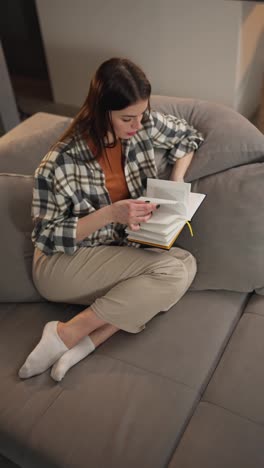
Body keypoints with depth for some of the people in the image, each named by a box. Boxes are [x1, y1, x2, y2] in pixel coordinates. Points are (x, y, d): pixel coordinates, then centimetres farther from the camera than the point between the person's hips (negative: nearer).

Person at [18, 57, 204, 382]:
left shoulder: (145, 125, -6)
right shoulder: (59, 164, -21)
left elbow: (188, 135, 13)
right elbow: (46, 238, -14)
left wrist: (176, 184, -4)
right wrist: (111, 213, -27)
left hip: (116, 254, 7)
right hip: (61, 263, -6)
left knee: (186, 262, -21)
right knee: (171, 271, -26)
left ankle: (87, 341, -18)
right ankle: (66, 335, -16)